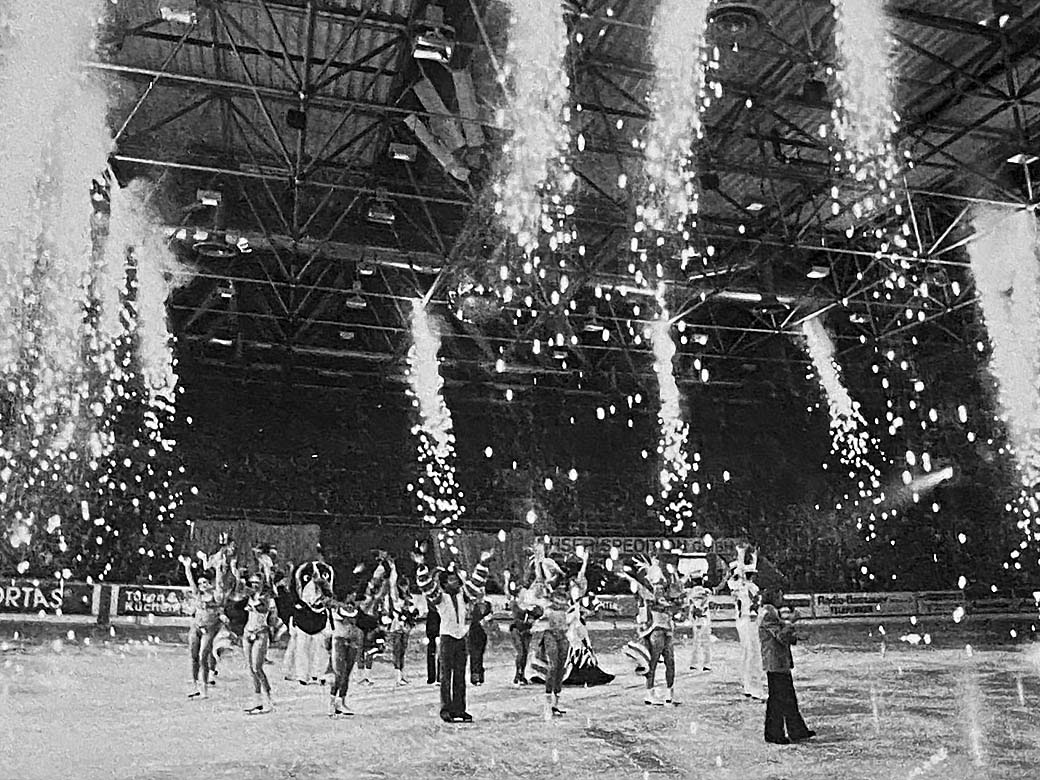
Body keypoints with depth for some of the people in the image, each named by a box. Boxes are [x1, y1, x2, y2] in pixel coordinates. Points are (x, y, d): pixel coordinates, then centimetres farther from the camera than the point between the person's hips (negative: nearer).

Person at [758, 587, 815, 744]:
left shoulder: (773, 613, 16)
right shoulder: (767, 615, -17)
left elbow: (787, 638, 22)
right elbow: (782, 637, -23)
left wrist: (793, 636, 3)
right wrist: (790, 622, -14)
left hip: (782, 663, 10)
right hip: (775, 663, -10)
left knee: (789, 698, 15)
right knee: (777, 699, -2)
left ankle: (798, 731, 23)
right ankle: (773, 734, 7)